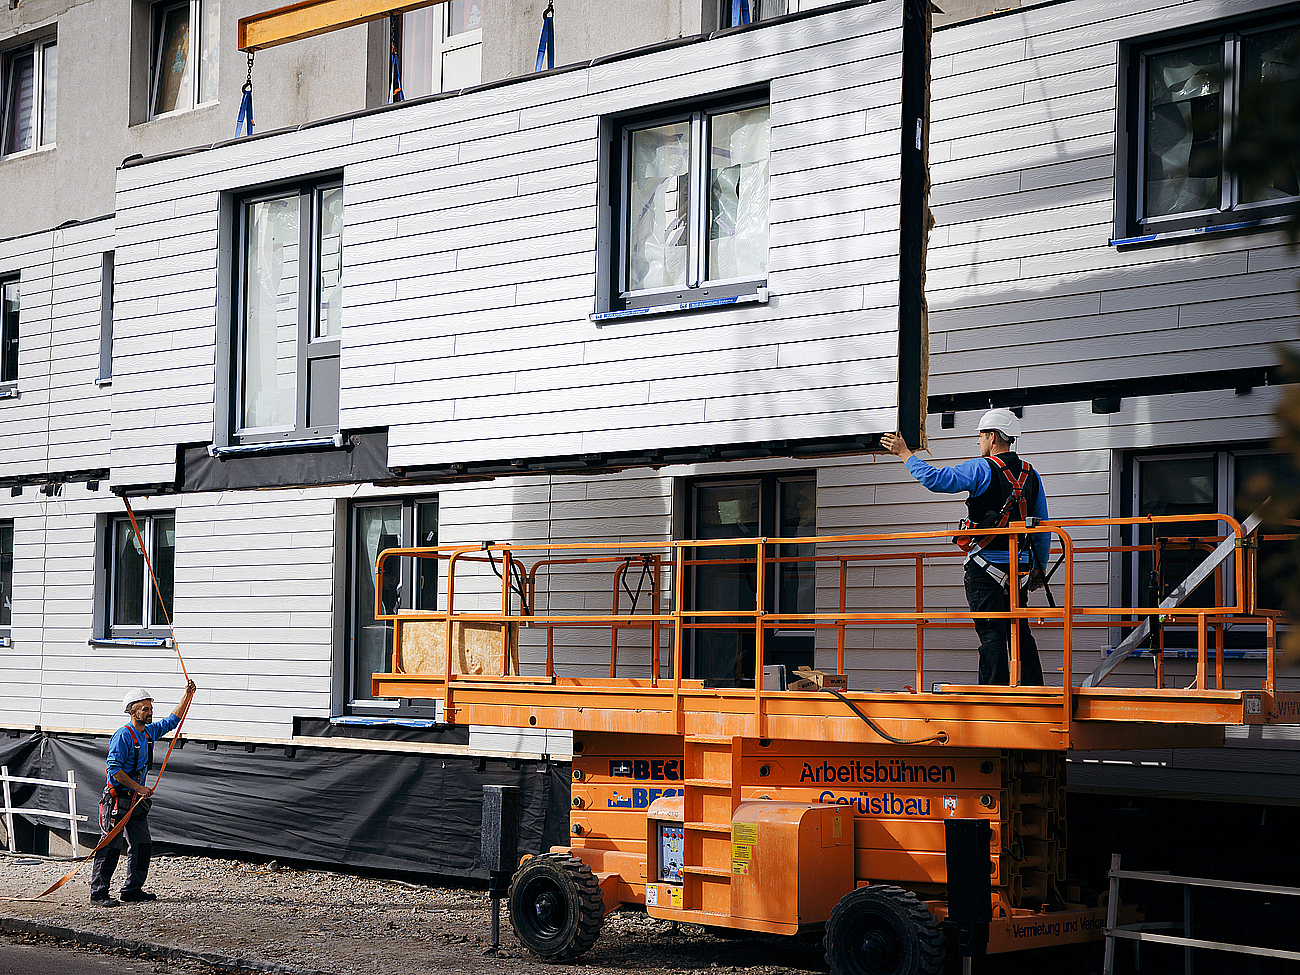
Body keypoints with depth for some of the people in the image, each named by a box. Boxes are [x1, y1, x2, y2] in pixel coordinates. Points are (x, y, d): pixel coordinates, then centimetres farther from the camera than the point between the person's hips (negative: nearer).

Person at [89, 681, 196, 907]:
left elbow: (172, 720, 25)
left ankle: (133, 888, 18)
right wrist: (138, 787, -21)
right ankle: (98, 892, -4)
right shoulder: (123, 736, -14)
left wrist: (187, 697, 16)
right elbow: (114, 769, -19)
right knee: (111, 847, -7)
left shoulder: (150, 732, 11)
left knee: (142, 846, 9)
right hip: (118, 798, -9)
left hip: (137, 799, 9)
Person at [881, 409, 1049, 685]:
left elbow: (935, 479, -16)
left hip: (985, 565, -6)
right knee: (1020, 634, 11)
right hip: (1019, 565, 6)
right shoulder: (1030, 474, 11)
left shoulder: (981, 469, -9)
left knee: (992, 634, -7)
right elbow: (1042, 528, 15)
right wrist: (1038, 567, 24)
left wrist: (905, 453, -4)